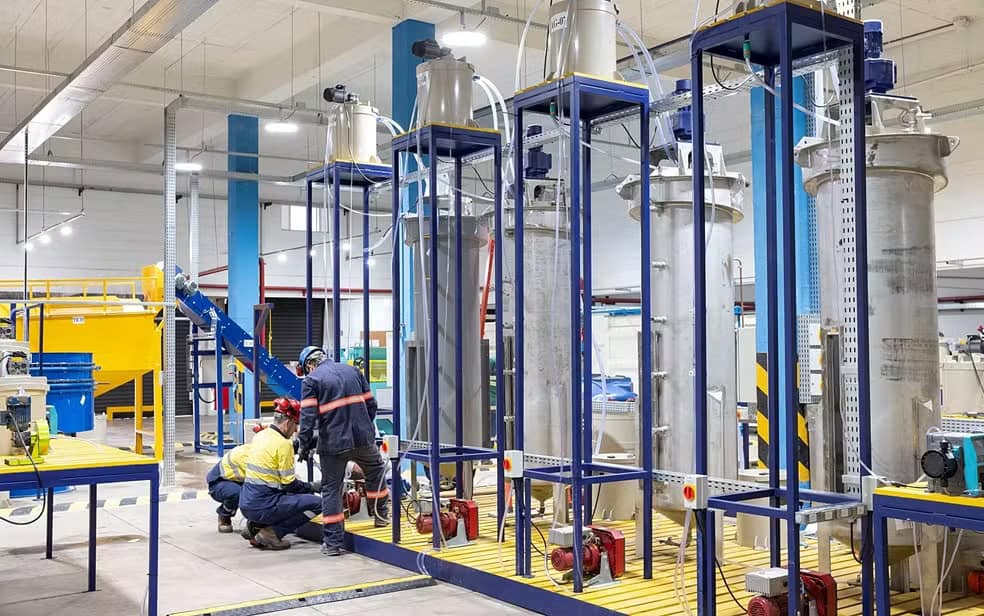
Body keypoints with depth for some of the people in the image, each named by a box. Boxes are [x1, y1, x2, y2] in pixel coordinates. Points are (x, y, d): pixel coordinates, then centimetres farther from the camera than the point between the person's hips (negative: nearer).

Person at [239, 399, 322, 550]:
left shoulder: (260, 435, 11)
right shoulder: (283, 444, -14)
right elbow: (288, 484, -13)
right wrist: (313, 487, 5)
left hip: (246, 503, 9)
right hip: (263, 506, -9)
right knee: (317, 503, -8)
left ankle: (256, 526, 14)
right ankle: (272, 532, -7)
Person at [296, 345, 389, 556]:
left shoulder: (311, 380, -2)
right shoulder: (352, 371, 12)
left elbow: (308, 417, -11)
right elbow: (370, 403, 13)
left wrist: (304, 446, -4)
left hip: (333, 444, -3)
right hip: (363, 439, 3)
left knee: (331, 489, 7)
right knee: (376, 471, 29)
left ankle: (333, 542, 7)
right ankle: (380, 516, 37)